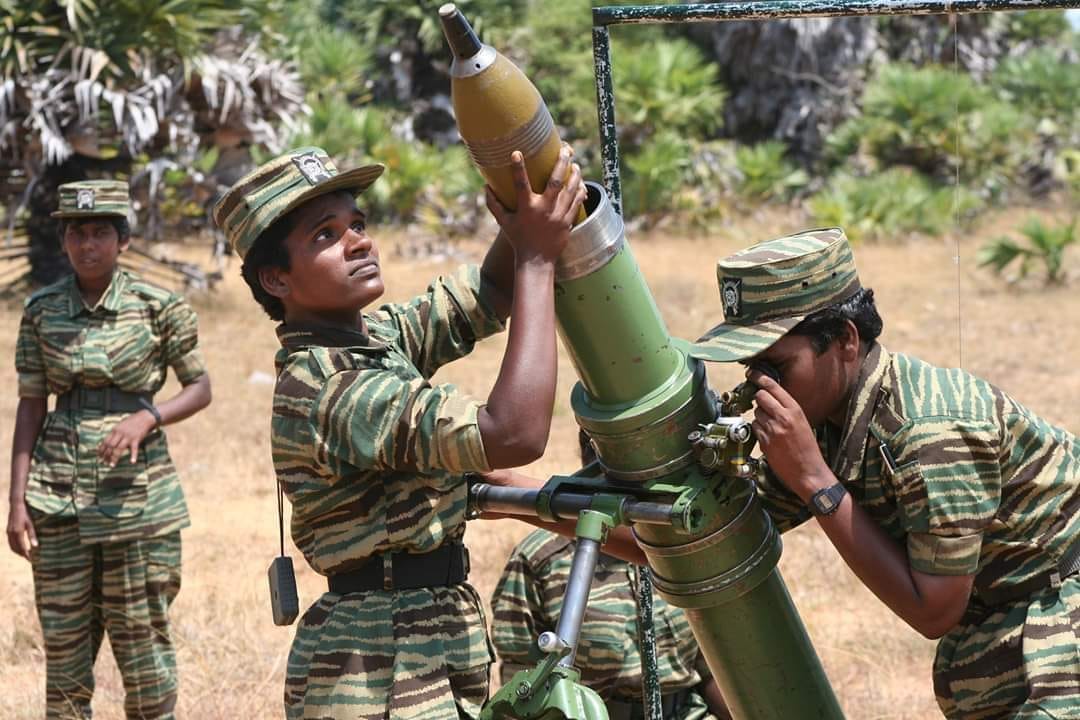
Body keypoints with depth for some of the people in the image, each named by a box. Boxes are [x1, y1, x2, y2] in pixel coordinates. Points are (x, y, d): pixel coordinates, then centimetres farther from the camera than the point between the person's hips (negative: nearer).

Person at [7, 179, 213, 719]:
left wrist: (146, 418, -16)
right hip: (58, 496, 2)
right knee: (63, 644, 6)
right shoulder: (42, 311, 4)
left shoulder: (158, 306, -3)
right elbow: (30, 407, 6)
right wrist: (17, 501, 1)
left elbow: (200, 387, 3)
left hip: (137, 493, -2)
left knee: (142, 637, 2)